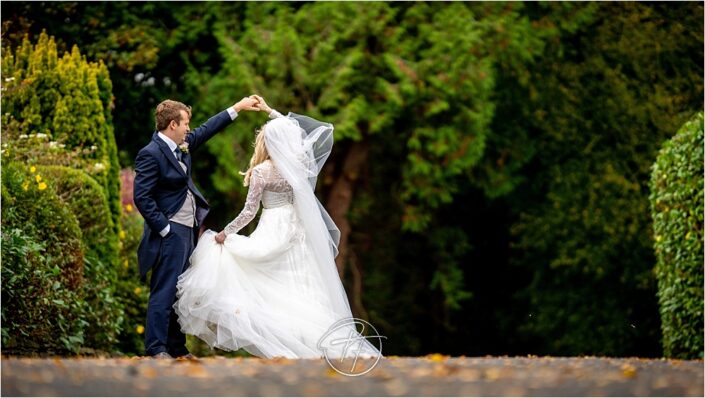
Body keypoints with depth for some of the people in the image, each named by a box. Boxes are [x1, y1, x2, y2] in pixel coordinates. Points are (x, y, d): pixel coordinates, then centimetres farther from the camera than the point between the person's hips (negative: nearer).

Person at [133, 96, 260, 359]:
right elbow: (142, 198, -20)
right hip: (169, 234, -10)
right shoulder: (151, 154, -16)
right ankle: (156, 349, -5)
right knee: (164, 292, -8)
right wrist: (164, 228, -18)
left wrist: (237, 108, 25)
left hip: (186, 231, 10)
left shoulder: (182, 145, 9)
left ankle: (177, 348, 18)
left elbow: (206, 130, 24)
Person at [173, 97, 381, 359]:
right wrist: (271, 111, 29)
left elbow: (249, 212, -8)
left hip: (273, 233, -5)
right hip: (298, 229, 5)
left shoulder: (261, 172, -11)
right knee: (299, 291, 5)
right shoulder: (298, 162, 1)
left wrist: (225, 234, 3)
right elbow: (290, 131, 23)